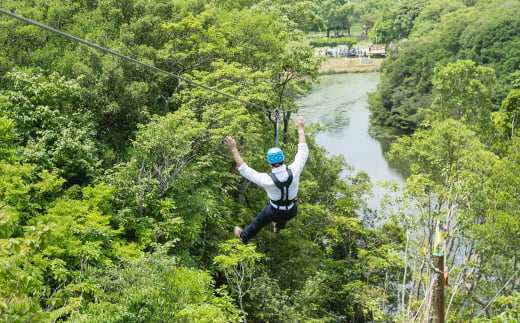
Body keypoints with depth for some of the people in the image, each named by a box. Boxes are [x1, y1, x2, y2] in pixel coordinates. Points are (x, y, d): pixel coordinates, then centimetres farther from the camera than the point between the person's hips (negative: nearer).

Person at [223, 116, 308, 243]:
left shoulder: (267, 180, -35)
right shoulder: (294, 172, -30)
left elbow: (244, 170, -25)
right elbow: (303, 152, -15)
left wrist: (234, 149, -23)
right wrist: (300, 129, -6)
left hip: (274, 212, -2)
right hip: (291, 212, 2)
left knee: (258, 222, 29)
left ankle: (244, 236, 55)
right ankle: (278, 226, 70)